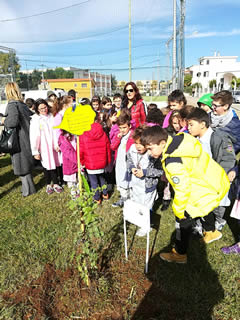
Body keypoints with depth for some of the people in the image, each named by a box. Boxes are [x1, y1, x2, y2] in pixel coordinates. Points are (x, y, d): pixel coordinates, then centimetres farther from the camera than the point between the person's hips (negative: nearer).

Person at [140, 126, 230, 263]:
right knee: (203, 208, 34)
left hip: (208, 191, -10)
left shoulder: (173, 162, -34)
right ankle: (211, 232, 62)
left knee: (184, 218, 1)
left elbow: (183, 189, -27)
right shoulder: (179, 139, -8)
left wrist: (178, 210, -12)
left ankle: (180, 254, 18)